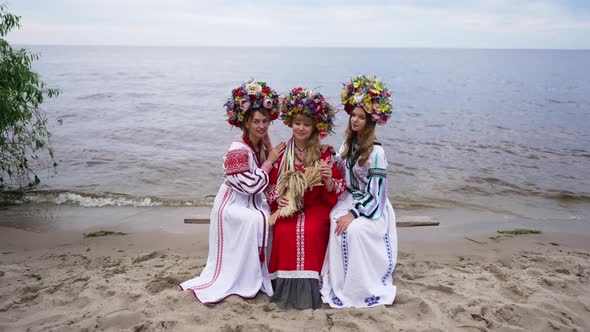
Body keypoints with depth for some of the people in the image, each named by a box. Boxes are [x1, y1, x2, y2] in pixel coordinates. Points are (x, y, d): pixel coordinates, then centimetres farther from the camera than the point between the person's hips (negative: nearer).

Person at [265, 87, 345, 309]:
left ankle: (309, 289, -17)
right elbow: (271, 183, 10)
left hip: (315, 208, -1)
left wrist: (328, 180, -23)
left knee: (310, 231, -30)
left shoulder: (324, 155, 0)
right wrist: (277, 198, -11)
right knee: (285, 232, -27)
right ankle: (286, 286, -13)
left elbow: (335, 191, -1)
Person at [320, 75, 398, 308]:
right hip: (349, 199, 6)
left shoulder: (375, 152, -16)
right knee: (336, 224, -24)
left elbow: (375, 194, -18)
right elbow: (339, 171, 19)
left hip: (371, 207, -6)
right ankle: (339, 283, -11)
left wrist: (353, 214, -25)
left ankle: (360, 288, -12)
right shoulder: (348, 144, 6)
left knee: (353, 229, -32)